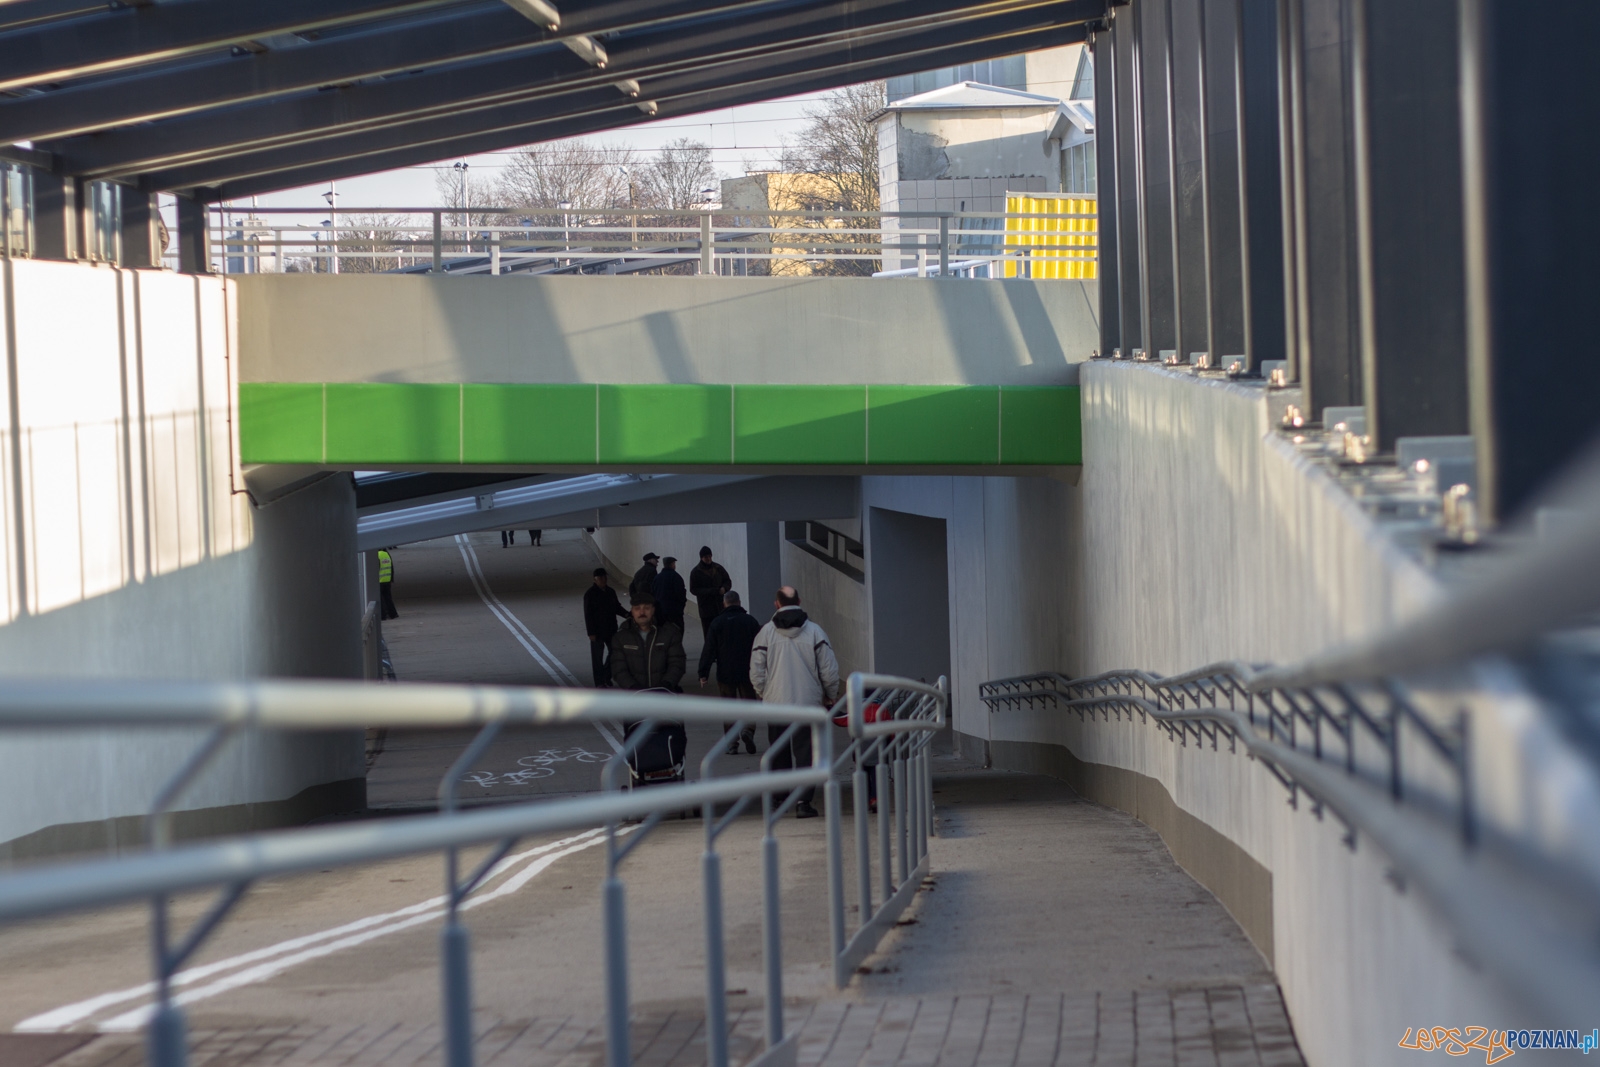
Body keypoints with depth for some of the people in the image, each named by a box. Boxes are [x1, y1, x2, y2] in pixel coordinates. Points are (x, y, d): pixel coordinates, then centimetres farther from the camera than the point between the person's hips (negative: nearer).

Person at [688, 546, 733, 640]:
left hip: (720, 607, 2)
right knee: (709, 634, -2)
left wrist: (724, 588, -9)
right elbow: (693, 590, -6)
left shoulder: (718, 568, 7)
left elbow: (728, 581, 16)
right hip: (706, 608, -2)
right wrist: (711, 591, -18)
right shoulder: (696, 572, -2)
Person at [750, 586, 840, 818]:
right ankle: (803, 801, -12)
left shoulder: (766, 633, -2)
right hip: (809, 703, -1)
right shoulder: (814, 631, -3)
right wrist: (831, 695, 14)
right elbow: (829, 670, -2)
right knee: (806, 754, -2)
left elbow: (756, 673, 0)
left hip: (776, 703, 1)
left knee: (779, 754, 15)